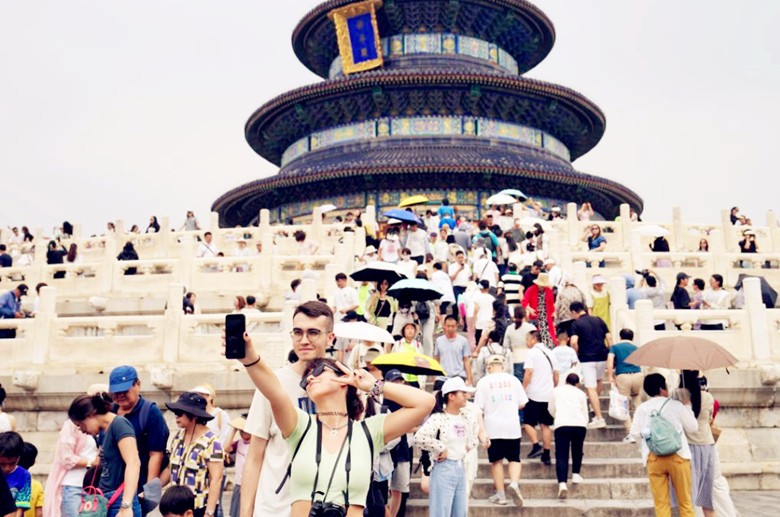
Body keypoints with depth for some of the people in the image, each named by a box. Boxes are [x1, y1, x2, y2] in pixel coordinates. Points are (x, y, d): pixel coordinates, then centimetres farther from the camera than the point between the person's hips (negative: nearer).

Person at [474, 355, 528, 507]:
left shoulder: (483, 382, -2)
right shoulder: (513, 379, 3)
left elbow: (478, 408, -5)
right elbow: (522, 404, 7)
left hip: (493, 427, -1)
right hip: (512, 427, 1)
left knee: (497, 460, 10)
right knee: (514, 459, 11)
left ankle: (500, 494, 12)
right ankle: (514, 483, -13)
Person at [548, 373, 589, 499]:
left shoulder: (557, 390, 23)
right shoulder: (580, 393, 23)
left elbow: (551, 410, 32)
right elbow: (585, 414, 20)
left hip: (562, 425, -1)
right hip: (580, 424, 1)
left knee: (561, 455, -4)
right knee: (577, 450, 28)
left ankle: (562, 483, -21)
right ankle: (575, 474, 26)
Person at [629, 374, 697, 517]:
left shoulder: (642, 408, 3)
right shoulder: (676, 405, -2)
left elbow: (635, 433, 2)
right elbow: (692, 427, 6)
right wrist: (687, 406, 19)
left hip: (653, 458, 1)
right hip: (678, 456, -1)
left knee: (661, 503, 4)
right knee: (685, 501, 8)